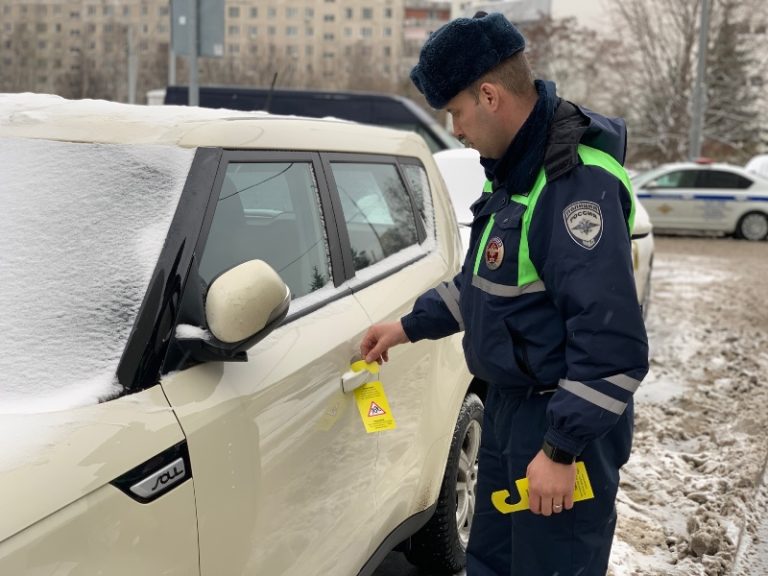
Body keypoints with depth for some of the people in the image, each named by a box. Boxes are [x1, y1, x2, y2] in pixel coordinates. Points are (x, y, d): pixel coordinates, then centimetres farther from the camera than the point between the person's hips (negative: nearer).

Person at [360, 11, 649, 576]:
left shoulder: (577, 181, -25)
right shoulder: (517, 166, 6)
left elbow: (614, 343, -28)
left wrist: (563, 449, -25)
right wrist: (410, 327, 19)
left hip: (564, 422, -9)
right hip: (510, 404, 9)